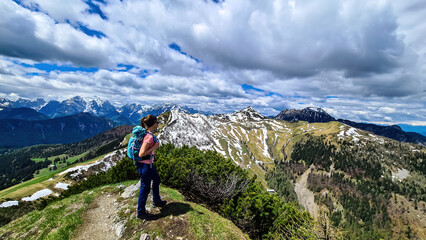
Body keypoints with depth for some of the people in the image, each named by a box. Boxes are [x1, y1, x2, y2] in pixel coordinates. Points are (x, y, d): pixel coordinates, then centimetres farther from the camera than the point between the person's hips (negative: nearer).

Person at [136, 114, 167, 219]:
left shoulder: (147, 133, 3)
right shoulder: (149, 137, -26)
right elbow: (141, 154, -28)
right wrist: (154, 147, -22)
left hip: (148, 163, 10)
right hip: (145, 165, -10)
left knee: (156, 179, 24)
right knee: (145, 188, 6)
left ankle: (156, 201, 44)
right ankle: (140, 212, 26)